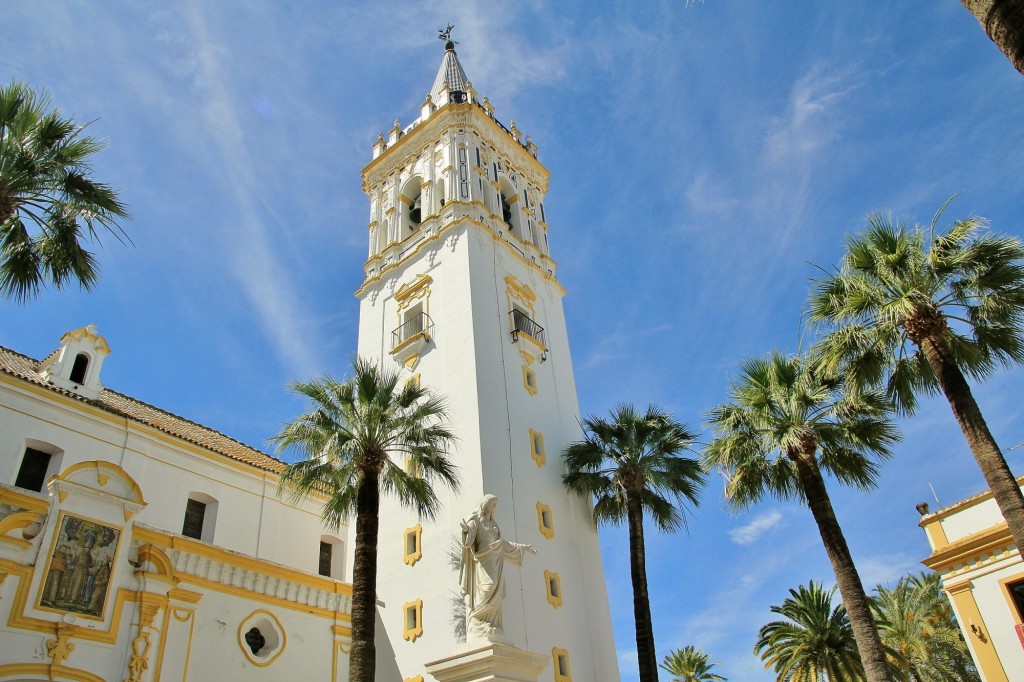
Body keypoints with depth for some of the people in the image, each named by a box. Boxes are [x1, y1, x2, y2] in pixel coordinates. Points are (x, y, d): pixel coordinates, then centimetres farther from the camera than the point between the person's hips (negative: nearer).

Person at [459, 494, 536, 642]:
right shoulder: (474, 519, 4)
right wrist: (466, 530, -36)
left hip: (495, 561, 7)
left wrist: (524, 547, 36)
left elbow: (502, 543, 32)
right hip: (483, 558, -7)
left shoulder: (493, 523, 26)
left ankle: (490, 627, -11)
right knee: (489, 585, -28)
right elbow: (468, 540, -12)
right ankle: (479, 626, -26)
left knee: (494, 596, -5)